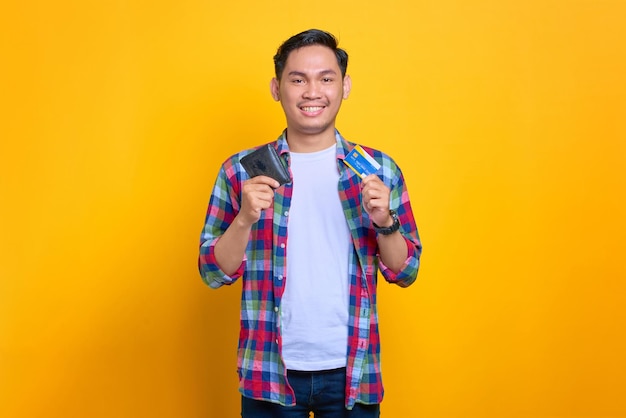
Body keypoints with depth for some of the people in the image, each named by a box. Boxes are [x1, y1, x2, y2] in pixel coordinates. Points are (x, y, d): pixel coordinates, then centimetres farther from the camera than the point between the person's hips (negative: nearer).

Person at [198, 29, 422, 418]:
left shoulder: (380, 169, 0)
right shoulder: (241, 170, -1)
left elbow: (405, 273, 2)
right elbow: (214, 273, -1)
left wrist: (384, 221, -16)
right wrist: (245, 218, -18)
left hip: (352, 373, 1)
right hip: (270, 372, 0)